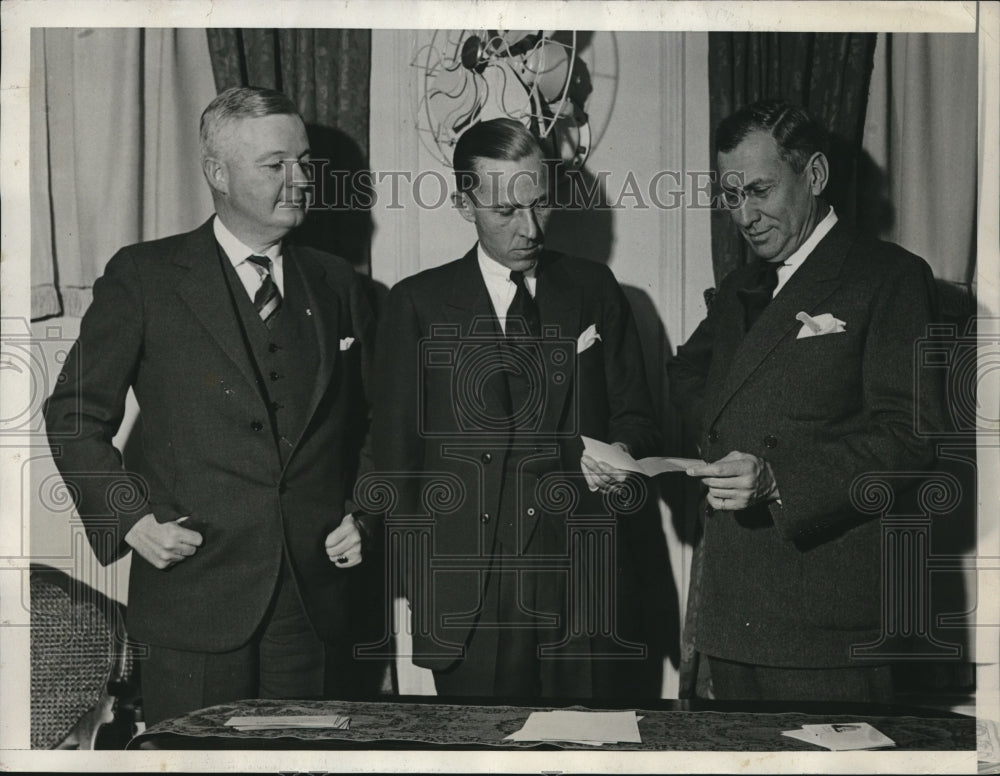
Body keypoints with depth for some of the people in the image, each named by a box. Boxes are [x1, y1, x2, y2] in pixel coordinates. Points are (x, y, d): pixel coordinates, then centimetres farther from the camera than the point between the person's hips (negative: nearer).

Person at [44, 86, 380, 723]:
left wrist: (365, 517, 6)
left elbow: (373, 423, 20)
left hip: (317, 601, 3)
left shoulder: (335, 283, 12)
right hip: (197, 594, -3)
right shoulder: (143, 277, 1)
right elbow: (75, 415, 3)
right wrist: (129, 517, -7)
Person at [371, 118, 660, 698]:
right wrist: (414, 586, -1)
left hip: (581, 585, 2)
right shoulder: (418, 305, 4)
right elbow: (395, 453, 4)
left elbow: (635, 417, 13)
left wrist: (623, 454, -11)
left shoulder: (594, 290, 10)